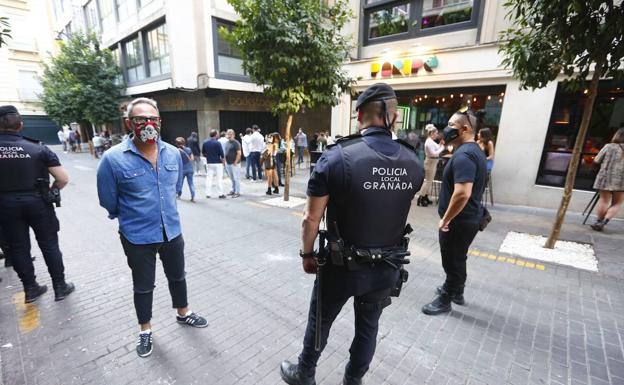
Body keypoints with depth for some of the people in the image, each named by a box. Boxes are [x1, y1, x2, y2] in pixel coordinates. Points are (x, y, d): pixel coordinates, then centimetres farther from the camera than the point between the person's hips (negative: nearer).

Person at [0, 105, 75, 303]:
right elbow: (63, 179, -12)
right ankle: (60, 287, 19)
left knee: (17, 247, 14)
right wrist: (50, 190, 6)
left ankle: (30, 289, 25)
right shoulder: (38, 148, -9)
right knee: (49, 245, 9)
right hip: (37, 202, -1)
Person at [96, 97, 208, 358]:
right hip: (138, 237, -3)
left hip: (172, 231, 4)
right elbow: (109, 202, -6)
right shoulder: (113, 158, -18)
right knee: (143, 286, 16)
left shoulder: (173, 153, -5)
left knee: (177, 276, 22)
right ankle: (145, 330, 41)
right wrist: (135, 218, 8)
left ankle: (183, 313, 48)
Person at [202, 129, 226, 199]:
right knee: (219, 178, 2)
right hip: (218, 163, -4)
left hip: (209, 163, 5)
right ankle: (221, 194, 4)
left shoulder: (205, 143, 2)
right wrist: (223, 160, 3)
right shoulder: (217, 143, -13)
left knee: (209, 178, 10)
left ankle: (208, 194, 11)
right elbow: (221, 153, -13)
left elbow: (203, 152, 10)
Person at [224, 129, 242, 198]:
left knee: (236, 178, -2)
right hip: (228, 164, 8)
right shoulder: (227, 143, 13)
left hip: (234, 164, -8)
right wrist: (225, 161, 13)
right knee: (232, 178, 15)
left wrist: (235, 162, -17)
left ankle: (237, 192, 3)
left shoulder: (236, 143, -11)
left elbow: (239, 153, -16)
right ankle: (233, 190, 26)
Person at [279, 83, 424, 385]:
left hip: (343, 265, -3)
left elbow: (311, 218, -16)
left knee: (319, 322, 21)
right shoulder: (413, 163, -7)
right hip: (388, 267, 4)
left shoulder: (336, 157, -21)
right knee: (369, 326, 24)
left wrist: (307, 254, -1)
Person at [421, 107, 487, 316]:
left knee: (452, 262, 7)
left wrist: (445, 219, -22)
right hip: (469, 218, 10)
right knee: (458, 259, 24)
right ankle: (456, 291, 42)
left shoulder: (463, 155, -24)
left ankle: (445, 300, 24)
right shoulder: (476, 151, 10)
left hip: (458, 220, -10)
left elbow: (462, 194, -34)